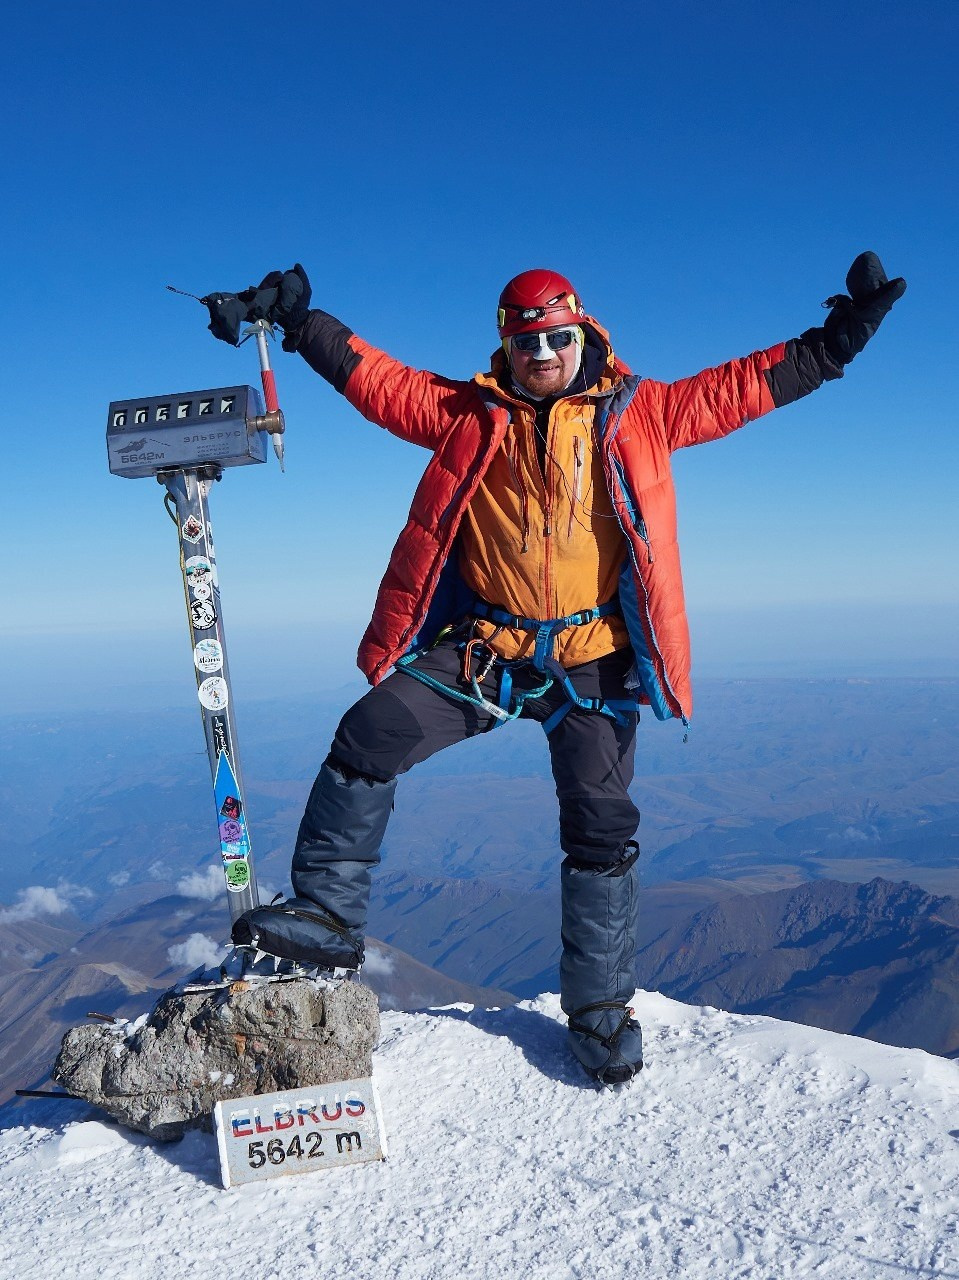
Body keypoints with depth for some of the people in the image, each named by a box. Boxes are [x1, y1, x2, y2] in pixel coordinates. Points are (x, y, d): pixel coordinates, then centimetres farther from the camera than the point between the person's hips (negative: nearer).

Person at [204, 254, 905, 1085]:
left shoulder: (638, 414, 5)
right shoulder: (468, 413, 6)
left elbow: (739, 388, 7)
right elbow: (373, 377, 6)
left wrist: (835, 342, 3)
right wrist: (296, 318, 0)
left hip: (592, 659, 0)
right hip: (482, 645, 1)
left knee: (602, 829, 4)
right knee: (368, 739, -15)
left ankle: (601, 1006, 22)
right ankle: (329, 914, 2)